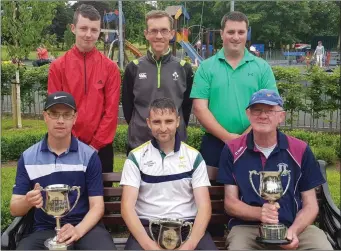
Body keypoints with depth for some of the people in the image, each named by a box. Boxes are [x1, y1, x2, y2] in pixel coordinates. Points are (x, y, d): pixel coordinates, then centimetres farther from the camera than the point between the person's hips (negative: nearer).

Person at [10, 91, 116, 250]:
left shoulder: (89, 156, 1)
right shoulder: (28, 158, 5)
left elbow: (97, 205, -2)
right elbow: (14, 209, 5)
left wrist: (78, 230, -21)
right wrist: (27, 201, -19)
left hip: (85, 227, -1)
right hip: (44, 230, 1)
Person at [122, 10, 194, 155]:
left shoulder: (184, 68, 1)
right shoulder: (134, 68, 0)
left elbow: (187, 105, 8)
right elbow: (127, 106, 7)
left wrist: (177, 130, 6)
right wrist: (140, 129, 7)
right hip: (138, 144, 0)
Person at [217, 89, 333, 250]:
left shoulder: (300, 150, 2)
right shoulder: (232, 150, 1)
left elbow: (310, 204, 6)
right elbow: (230, 202, 1)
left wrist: (294, 230, -14)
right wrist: (259, 213, -19)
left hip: (295, 226, 2)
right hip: (247, 227, -1)